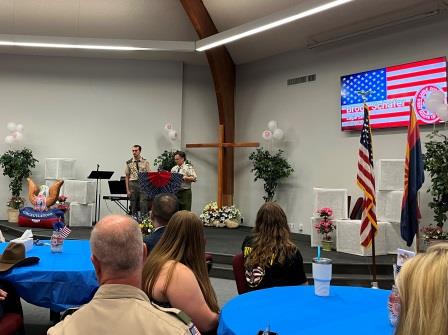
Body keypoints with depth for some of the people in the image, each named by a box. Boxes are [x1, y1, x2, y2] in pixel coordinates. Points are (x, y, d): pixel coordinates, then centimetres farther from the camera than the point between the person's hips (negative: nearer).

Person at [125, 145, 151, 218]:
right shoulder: (129, 163, 6)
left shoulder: (145, 162, 3)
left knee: (143, 204, -7)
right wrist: (127, 189, 0)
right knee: (133, 205, 6)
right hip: (133, 184, 2)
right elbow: (127, 177, 6)